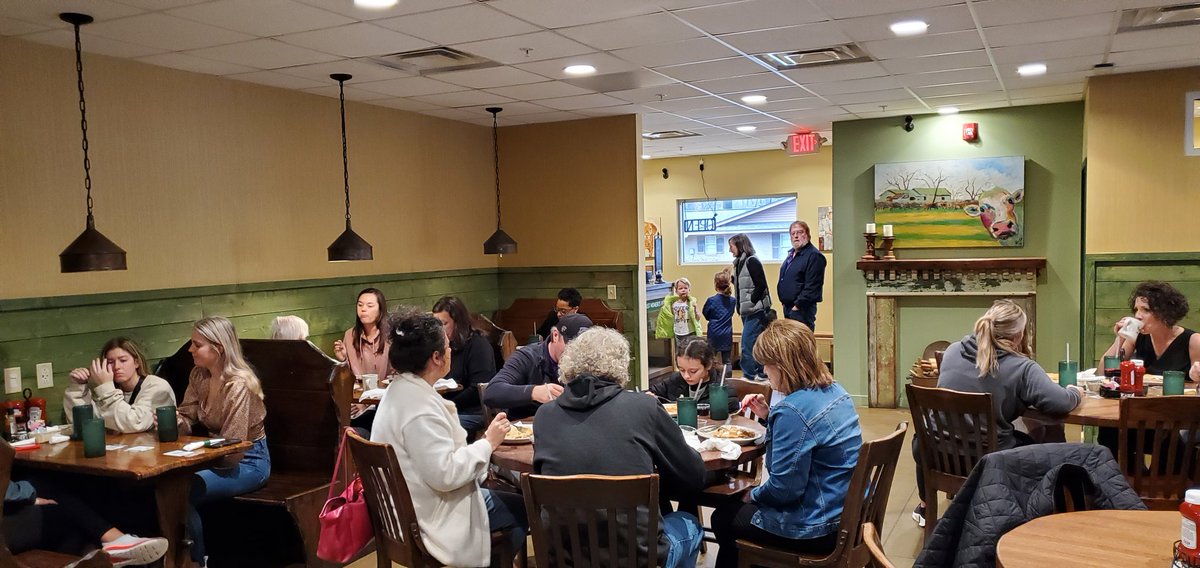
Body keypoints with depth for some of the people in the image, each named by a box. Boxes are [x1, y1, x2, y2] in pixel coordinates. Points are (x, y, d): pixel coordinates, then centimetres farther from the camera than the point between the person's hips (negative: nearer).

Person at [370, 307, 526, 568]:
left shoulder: (401, 389, 5)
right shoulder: (420, 407, -28)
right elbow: (444, 474, -31)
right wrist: (488, 442, -20)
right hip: (432, 517, -10)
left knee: (514, 499, 16)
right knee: (523, 508, 4)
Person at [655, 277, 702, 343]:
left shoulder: (691, 303, -8)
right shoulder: (673, 304, 3)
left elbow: (697, 318, -13)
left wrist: (695, 309, -28)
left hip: (690, 334, -4)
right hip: (678, 334, 4)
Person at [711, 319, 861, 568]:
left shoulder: (793, 410, -28)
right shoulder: (834, 391, 2)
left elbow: (784, 488, -25)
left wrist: (754, 495, -6)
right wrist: (769, 415, 7)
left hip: (817, 529, -9)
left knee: (722, 518, 13)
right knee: (736, 507, 26)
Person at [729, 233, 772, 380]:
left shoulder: (751, 261, -11)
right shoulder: (739, 263, 14)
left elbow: (761, 285, -17)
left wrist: (750, 303, -16)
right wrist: (731, 279, 5)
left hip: (755, 311, -9)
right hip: (748, 312, 9)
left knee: (747, 346, -10)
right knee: (756, 345, 13)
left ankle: (749, 377, -5)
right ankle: (760, 374, 20)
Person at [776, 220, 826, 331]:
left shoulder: (814, 256, -14)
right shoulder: (791, 254, 17)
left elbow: (812, 287, -20)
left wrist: (798, 305, -19)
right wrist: (783, 301, 16)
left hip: (801, 309, -10)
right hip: (788, 307, 10)